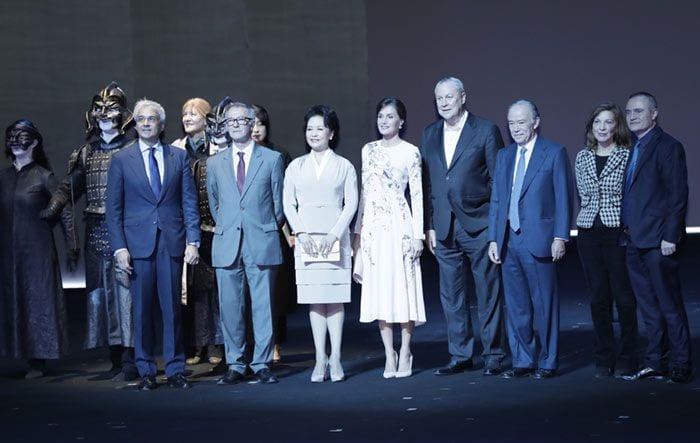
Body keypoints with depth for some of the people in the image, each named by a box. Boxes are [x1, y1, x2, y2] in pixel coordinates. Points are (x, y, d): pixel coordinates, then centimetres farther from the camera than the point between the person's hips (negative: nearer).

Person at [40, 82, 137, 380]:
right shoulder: (85, 154, 14)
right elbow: (68, 187, 12)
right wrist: (52, 209, -5)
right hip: (95, 234, 6)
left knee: (124, 291, -6)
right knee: (99, 294, 8)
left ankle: (130, 362, 1)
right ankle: (116, 362, 18)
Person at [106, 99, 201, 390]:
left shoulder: (179, 157, 9)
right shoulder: (121, 159, 6)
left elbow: (189, 201, 7)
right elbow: (114, 208, 4)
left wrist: (193, 240, -2)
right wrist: (119, 247, -5)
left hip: (172, 241, 1)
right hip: (138, 243, -1)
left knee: (172, 307, 3)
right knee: (142, 309, 3)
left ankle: (175, 369, 11)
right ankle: (146, 371, 12)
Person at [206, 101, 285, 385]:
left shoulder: (272, 159, 6)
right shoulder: (215, 163, 12)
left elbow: (278, 202, 9)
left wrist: (270, 230, 9)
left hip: (262, 242, -2)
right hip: (227, 244, 2)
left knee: (263, 306, 0)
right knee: (230, 307, 3)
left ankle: (262, 364, 9)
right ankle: (235, 365, 12)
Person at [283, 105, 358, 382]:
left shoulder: (344, 166, 5)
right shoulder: (296, 167, 10)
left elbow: (351, 204, 0)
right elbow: (289, 205, 7)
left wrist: (333, 234, -10)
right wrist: (301, 233, -6)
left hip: (335, 240, -2)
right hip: (306, 241, 2)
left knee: (335, 298, -1)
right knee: (314, 300, 2)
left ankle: (335, 359, 3)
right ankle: (320, 359, 4)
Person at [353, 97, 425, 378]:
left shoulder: (410, 152, 0)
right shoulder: (369, 150, 12)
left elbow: (417, 195, -2)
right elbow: (364, 192, 14)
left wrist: (418, 234, -7)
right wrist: (358, 231, 11)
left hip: (400, 224, -4)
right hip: (373, 226, 4)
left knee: (403, 285, -1)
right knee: (379, 289, 4)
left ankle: (404, 354, 9)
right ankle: (389, 355, 11)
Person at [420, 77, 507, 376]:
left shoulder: (485, 130, -3)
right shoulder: (429, 135, 11)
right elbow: (427, 183, 11)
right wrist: (429, 226, 6)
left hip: (479, 225, -4)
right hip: (444, 228, 5)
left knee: (488, 293, 3)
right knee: (451, 295, 9)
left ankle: (493, 356, 13)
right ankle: (460, 356, 19)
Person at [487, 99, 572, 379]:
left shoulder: (554, 153, 0)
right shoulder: (504, 156, 15)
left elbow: (563, 198, -4)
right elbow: (496, 201, 14)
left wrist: (560, 237, -11)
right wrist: (493, 239, 7)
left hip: (539, 241, -5)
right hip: (509, 242, 5)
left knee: (544, 304, 2)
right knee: (516, 305, 9)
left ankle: (548, 363, 11)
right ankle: (523, 361, 18)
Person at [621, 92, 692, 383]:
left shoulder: (668, 147, -7)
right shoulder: (631, 149, 15)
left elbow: (678, 195, -11)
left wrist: (670, 237, -16)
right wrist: (626, 229, 7)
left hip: (657, 240, -7)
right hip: (633, 240, 7)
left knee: (670, 306, -1)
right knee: (648, 305, 12)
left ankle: (681, 366, 7)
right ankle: (655, 362, 20)